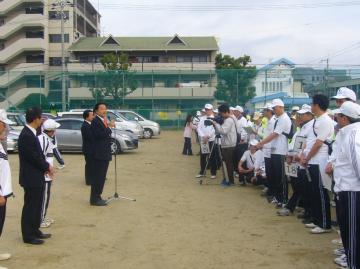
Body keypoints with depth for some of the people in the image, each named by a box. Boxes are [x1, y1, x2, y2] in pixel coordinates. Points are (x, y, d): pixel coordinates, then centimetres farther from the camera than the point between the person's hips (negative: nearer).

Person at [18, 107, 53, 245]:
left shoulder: (30, 133, 9)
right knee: (30, 207, 1)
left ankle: (35, 231, 30)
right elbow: (33, 157, -23)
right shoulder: (26, 135, -22)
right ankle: (28, 236, 12)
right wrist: (47, 166, -8)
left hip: (36, 177, 10)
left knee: (36, 206, 18)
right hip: (31, 178, -10)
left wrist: (46, 167, 0)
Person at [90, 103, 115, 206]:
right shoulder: (95, 121, -13)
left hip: (105, 153, 10)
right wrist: (109, 126, -22)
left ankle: (96, 197, 23)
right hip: (99, 154, -10)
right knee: (98, 176, -6)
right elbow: (99, 135, -25)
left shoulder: (104, 121, 15)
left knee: (101, 177, 14)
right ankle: (94, 199, 0)